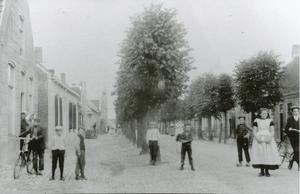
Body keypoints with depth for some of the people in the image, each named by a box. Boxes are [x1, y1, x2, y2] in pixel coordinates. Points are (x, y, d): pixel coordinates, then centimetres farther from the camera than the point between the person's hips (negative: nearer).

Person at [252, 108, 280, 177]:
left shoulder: (270, 121, 8)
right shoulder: (256, 121, 7)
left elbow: (272, 132, 3)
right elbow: (254, 132, 3)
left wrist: (269, 138, -14)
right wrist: (257, 138, -14)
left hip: (268, 140, 0)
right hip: (258, 140, 0)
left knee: (268, 154, -7)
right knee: (260, 154, -5)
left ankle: (267, 171, 1)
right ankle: (262, 171, 3)